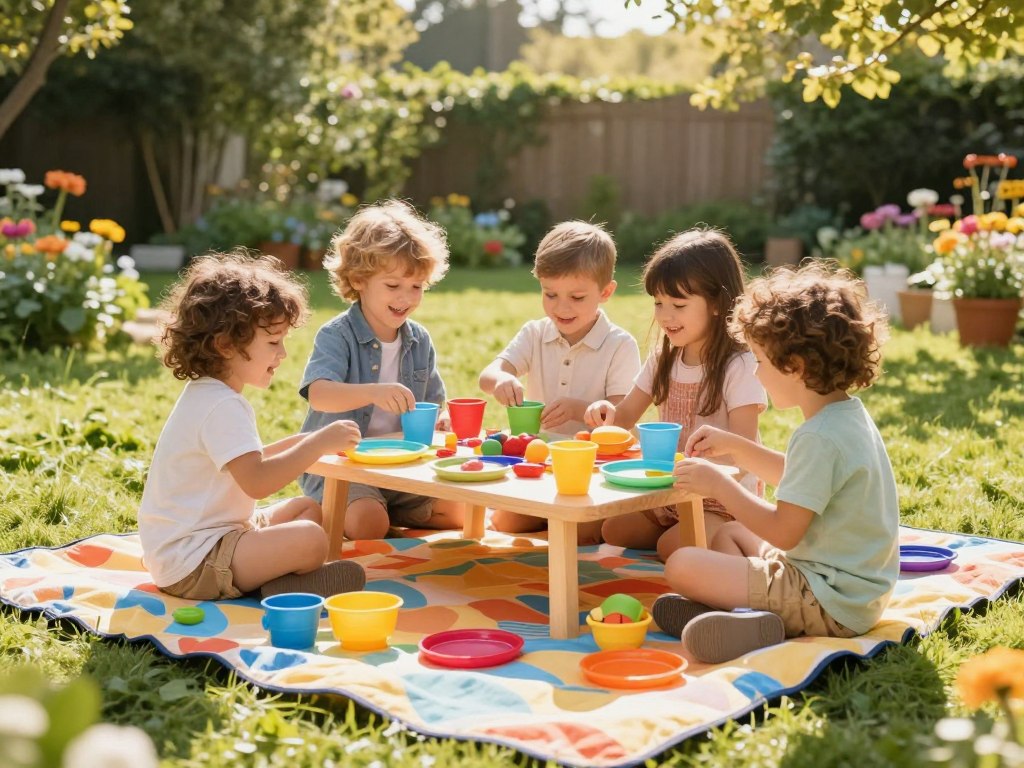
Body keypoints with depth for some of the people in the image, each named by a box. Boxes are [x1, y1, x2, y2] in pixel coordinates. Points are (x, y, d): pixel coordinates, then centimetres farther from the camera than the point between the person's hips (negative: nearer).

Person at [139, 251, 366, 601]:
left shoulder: (207, 395, 15)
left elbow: (246, 464, 25)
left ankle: (273, 578, -5)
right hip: (190, 564, -12)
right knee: (309, 539, -28)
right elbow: (257, 481, -30)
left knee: (307, 508, 18)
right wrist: (318, 443, -24)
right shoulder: (222, 407, -20)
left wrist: (297, 443, 13)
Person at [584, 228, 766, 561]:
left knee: (674, 546, -26)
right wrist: (608, 412, -12)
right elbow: (627, 416, 12)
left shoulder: (739, 367, -15)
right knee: (613, 530, -11)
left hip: (724, 501, -6)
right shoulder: (663, 360, 6)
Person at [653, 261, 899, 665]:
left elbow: (783, 532, -23)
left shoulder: (820, 437, -25)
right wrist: (734, 445, 19)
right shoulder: (848, 416, 7)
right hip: (856, 591, 11)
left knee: (682, 566, -13)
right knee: (729, 532, 26)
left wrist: (718, 484, -14)